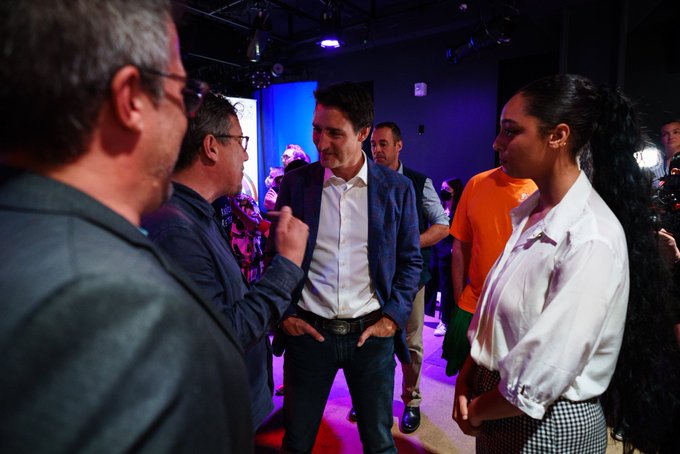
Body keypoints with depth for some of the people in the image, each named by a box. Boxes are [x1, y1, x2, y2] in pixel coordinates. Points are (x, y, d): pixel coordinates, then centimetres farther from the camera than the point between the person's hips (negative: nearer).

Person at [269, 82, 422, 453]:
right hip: (307, 331, 1)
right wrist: (284, 313, -1)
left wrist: (393, 317, -4)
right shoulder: (295, 182, -2)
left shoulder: (397, 188, -3)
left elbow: (410, 260, 4)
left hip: (372, 334, 0)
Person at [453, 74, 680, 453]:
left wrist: (475, 410, -10)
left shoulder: (591, 239, -25)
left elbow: (542, 379, -25)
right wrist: (466, 381, -2)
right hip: (497, 404, 7)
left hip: (549, 423, -7)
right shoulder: (530, 212, -1)